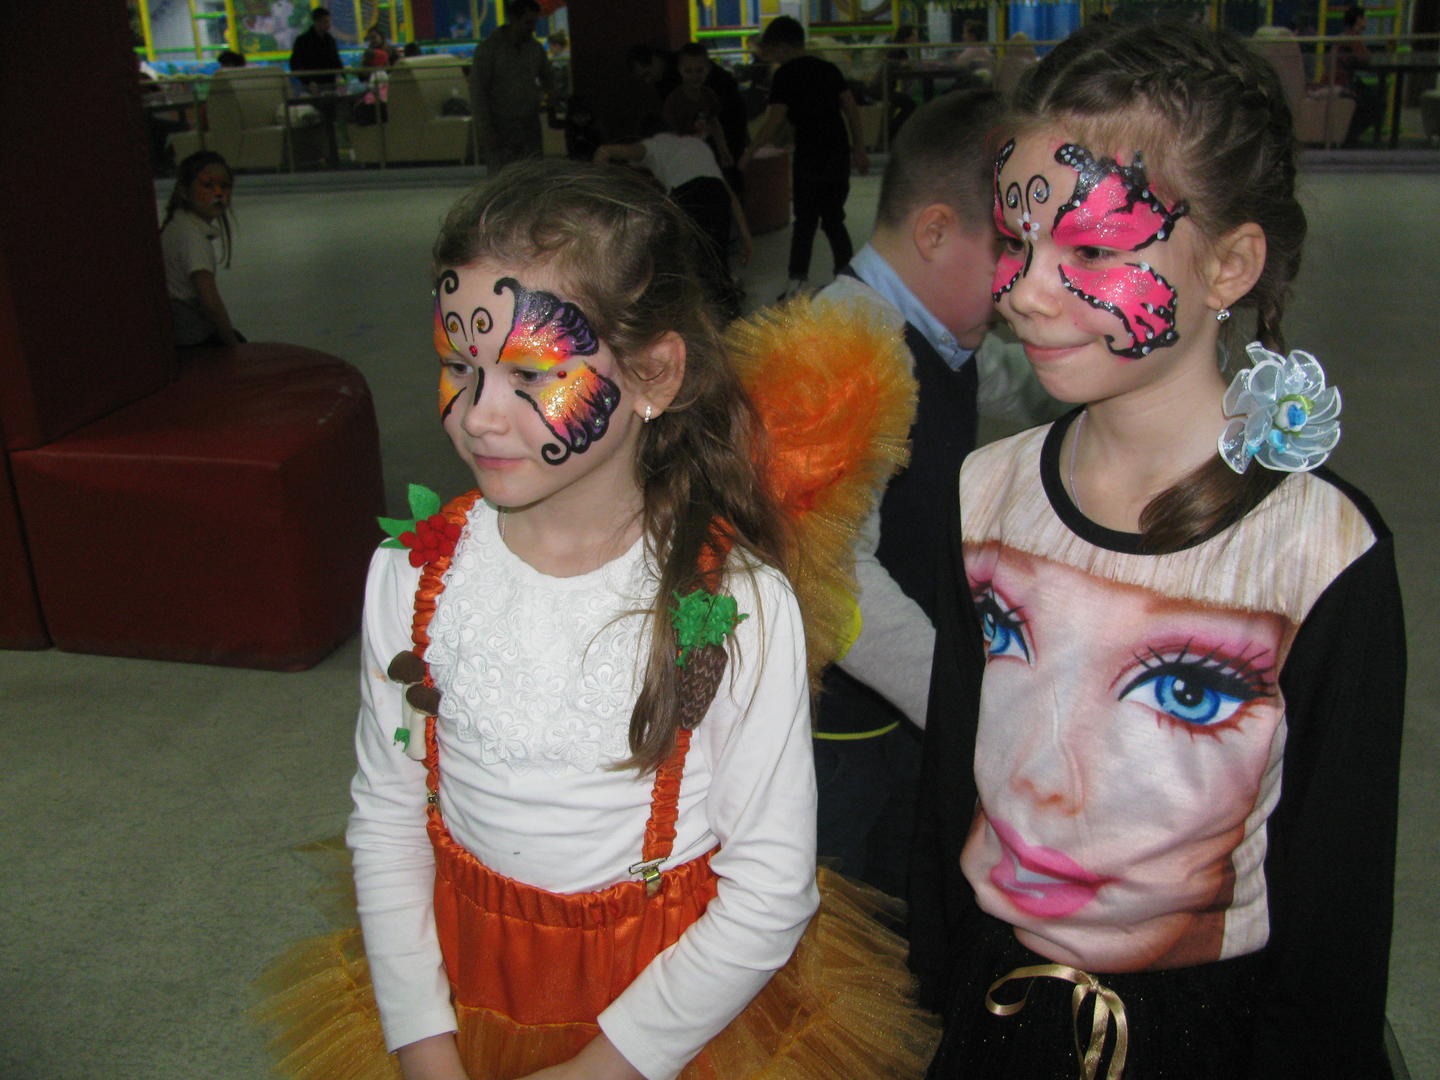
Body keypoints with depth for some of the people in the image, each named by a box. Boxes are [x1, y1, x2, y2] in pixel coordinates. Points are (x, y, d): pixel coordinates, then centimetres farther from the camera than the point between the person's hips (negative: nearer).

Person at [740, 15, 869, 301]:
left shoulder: (786, 75, -6)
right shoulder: (828, 68, 12)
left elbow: (773, 122, -12)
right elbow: (851, 108, 10)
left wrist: (749, 154, -4)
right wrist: (859, 149, 14)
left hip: (810, 157, -5)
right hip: (839, 154, 5)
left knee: (805, 221, 2)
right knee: (833, 219, 14)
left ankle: (797, 283, -1)